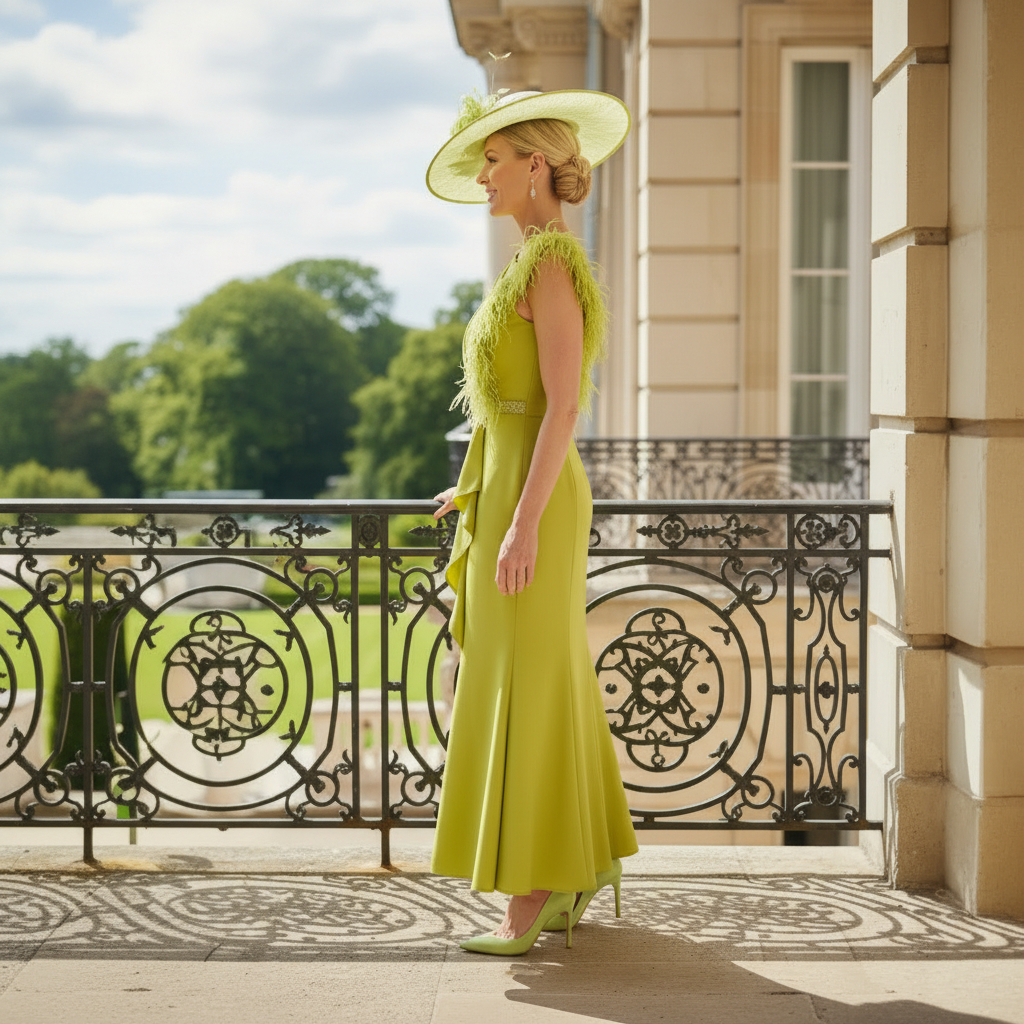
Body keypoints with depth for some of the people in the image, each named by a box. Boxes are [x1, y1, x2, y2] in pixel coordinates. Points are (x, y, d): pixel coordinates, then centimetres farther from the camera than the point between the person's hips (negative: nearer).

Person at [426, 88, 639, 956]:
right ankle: (581, 866, 21)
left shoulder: (552, 262, -15)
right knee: (550, 684, 13)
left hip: (531, 499, -10)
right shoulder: (543, 265, 15)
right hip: (520, 491, 10)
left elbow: (563, 404, -21)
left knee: (523, 692, -6)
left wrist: (522, 524, -24)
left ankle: (533, 892, -1)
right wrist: (481, 494, 22)